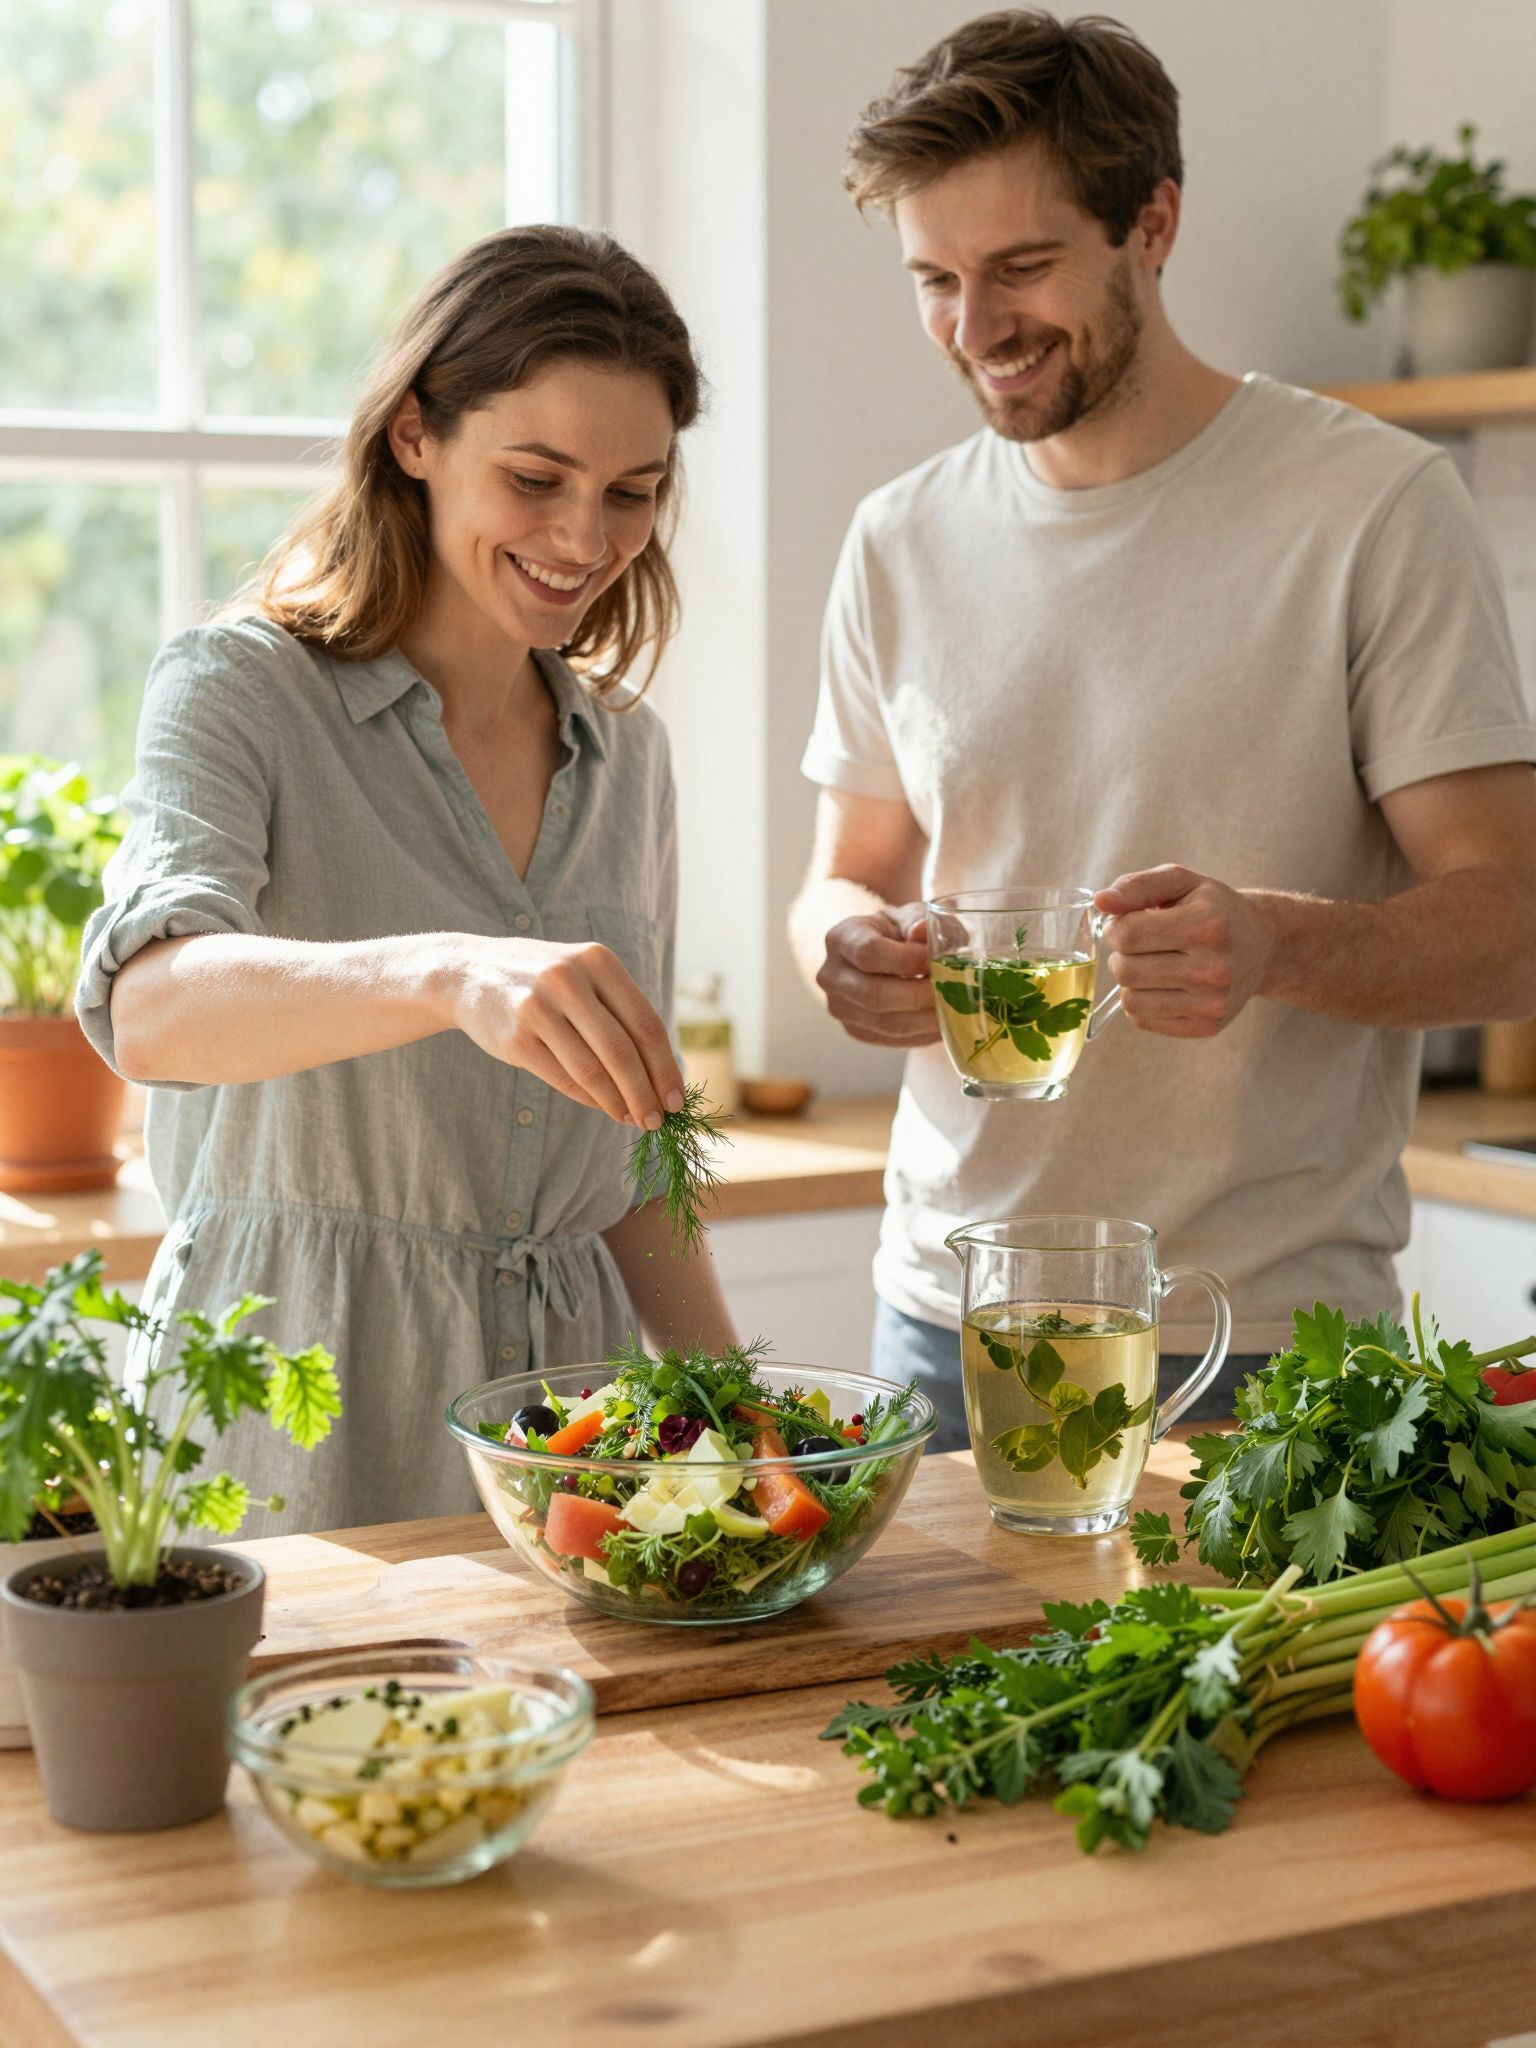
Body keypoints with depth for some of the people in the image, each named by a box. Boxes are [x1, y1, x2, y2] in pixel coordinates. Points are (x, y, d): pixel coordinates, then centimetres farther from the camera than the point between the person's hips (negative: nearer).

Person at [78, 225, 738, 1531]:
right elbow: (147, 1008, -27)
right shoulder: (242, 691, -6)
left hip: (555, 1382, 5)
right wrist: (446, 973, -43)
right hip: (291, 1411, -5)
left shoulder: (627, 752, 11)